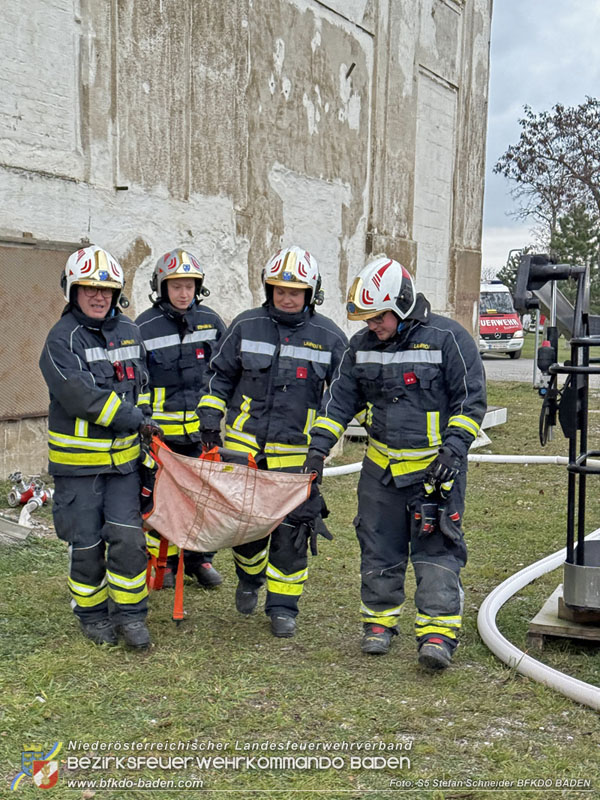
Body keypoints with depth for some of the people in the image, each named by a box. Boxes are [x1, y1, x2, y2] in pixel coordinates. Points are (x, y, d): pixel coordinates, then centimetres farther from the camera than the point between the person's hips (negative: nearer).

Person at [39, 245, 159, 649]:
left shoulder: (129, 331, 10)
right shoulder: (62, 339, -9)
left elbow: (142, 384, 23)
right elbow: (79, 397, -20)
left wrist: (143, 424, 15)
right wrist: (133, 419, -17)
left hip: (123, 456, 4)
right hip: (78, 459, -4)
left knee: (128, 537, -1)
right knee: (87, 544, 6)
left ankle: (130, 612, 14)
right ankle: (92, 613, 24)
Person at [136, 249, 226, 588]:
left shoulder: (211, 321, 6)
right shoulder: (145, 327, -4)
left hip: (202, 426, 3)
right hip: (160, 428, -2)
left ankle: (200, 559, 21)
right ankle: (163, 562, 17)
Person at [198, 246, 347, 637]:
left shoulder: (330, 336, 0)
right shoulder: (246, 326, 3)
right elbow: (220, 375, 13)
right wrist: (210, 418, 6)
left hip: (296, 450, -1)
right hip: (243, 443, 1)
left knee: (292, 528, 0)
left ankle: (283, 605, 15)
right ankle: (249, 578, 35)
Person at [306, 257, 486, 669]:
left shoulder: (448, 338, -11)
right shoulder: (363, 345, 5)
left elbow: (471, 399, -9)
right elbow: (341, 398, 10)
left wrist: (453, 448, -18)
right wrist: (320, 444, 1)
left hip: (435, 467, -5)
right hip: (381, 467, 5)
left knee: (437, 548, -7)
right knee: (379, 548, 11)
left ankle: (438, 631, -6)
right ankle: (380, 620, 26)